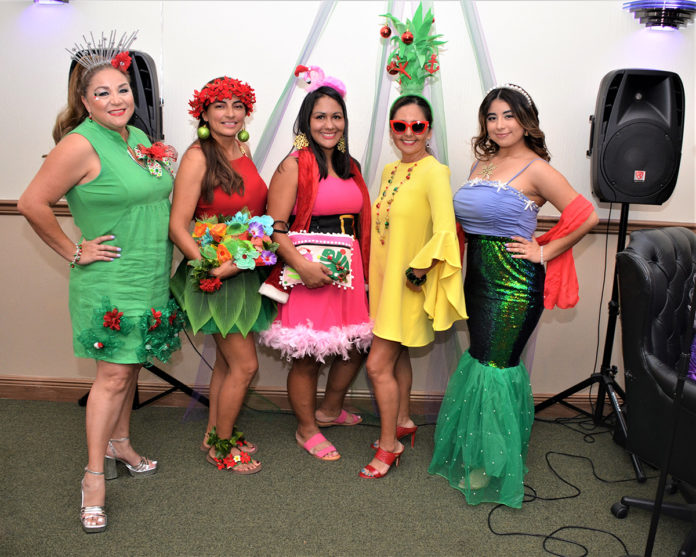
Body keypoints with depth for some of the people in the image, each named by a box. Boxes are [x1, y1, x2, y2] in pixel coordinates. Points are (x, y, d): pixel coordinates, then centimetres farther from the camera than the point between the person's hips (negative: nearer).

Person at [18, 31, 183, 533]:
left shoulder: (138, 138, 9)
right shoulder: (81, 145, -16)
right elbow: (32, 204, -17)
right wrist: (74, 252, -12)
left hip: (149, 278, 7)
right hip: (110, 281, -7)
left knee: (131, 365, 17)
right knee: (113, 375, -5)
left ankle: (119, 444, 34)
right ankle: (94, 477, 6)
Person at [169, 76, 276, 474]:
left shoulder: (243, 149, 7)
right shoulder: (198, 157, -15)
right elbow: (178, 226, -17)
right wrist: (212, 267, -24)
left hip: (248, 271, 7)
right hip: (217, 275, -7)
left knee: (227, 362, 18)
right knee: (244, 365, -1)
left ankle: (215, 433, 35)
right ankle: (221, 447, 19)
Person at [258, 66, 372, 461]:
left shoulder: (350, 166, 15)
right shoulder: (294, 166, -7)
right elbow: (275, 228, -13)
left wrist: (362, 272, 17)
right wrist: (302, 265, -23)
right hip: (308, 273, -7)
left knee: (356, 346, 14)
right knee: (306, 356, 2)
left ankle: (329, 410, 39)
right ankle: (307, 430, 23)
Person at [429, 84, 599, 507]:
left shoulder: (535, 169, -10)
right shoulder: (482, 163, 12)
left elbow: (587, 217, -13)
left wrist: (544, 253, -10)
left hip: (515, 282, -7)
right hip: (479, 278, 7)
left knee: (493, 366, -2)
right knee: (484, 359, 14)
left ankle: (493, 467, 17)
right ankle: (475, 456, 30)